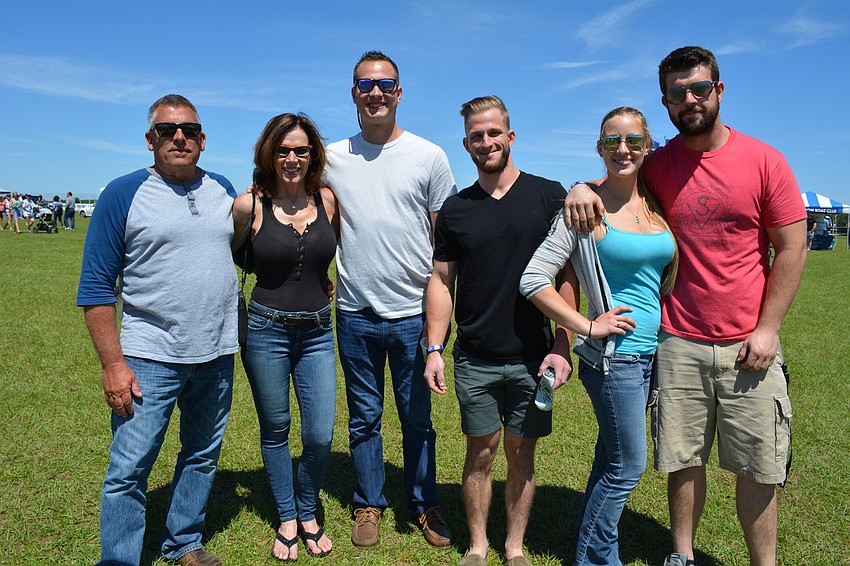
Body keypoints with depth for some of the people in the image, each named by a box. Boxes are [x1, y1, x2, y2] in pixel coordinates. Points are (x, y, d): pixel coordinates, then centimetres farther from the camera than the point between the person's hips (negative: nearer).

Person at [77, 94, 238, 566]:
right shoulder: (124, 194, -6)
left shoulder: (223, 189, 7)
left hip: (217, 355, 5)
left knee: (203, 457, 17)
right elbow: (97, 286, -7)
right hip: (150, 357, -4)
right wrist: (112, 363, -12)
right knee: (129, 469, 0)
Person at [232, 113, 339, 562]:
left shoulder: (326, 199, 1)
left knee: (320, 436, 2)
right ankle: (286, 520, 33)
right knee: (275, 431, 13)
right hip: (266, 331, -2)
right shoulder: (249, 206, -8)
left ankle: (308, 515, 29)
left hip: (317, 333, 2)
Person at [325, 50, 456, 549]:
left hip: (413, 313, -1)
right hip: (355, 314, 2)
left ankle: (425, 506, 30)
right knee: (364, 418, 14)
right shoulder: (332, 158, 4)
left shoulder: (429, 157, 0)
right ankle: (369, 505, 32)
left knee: (417, 419, 10)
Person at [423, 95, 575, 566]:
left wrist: (562, 346, -7)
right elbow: (441, 283, 7)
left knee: (521, 455, 11)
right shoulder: (455, 209, 5)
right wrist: (434, 349, -1)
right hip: (475, 359, 1)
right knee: (480, 453, 10)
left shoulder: (547, 195, -1)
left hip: (532, 357, -1)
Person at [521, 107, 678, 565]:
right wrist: (588, 326, -15)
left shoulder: (656, 202, 6)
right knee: (628, 466, 3)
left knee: (611, 460, 17)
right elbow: (533, 278, -15)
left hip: (654, 352, 6)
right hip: (614, 356, -6)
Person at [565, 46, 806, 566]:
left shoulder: (763, 160, -1)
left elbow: (792, 248, 0)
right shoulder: (658, 166, 3)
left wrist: (767, 328, -7)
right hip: (679, 344, 1)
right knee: (684, 461, 10)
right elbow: (615, 178, 19)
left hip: (748, 346, -1)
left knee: (758, 468, 8)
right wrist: (584, 188, -7)